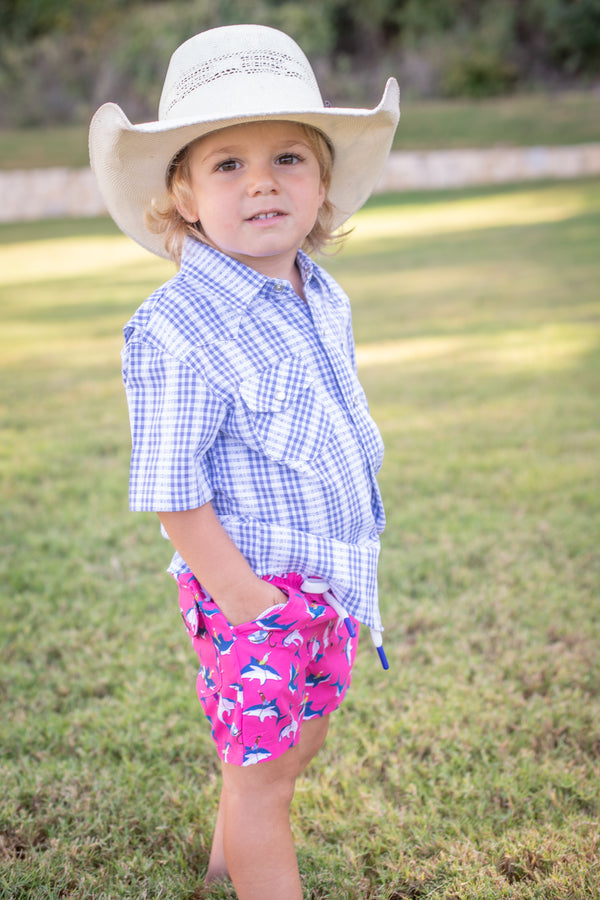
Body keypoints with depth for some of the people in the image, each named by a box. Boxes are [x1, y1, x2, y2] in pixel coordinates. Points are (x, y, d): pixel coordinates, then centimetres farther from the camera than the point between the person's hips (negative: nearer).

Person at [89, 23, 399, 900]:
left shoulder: (325, 299, 3)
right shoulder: (178, 331, -23)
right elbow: (171, 489, -21)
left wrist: (348, 555, 17)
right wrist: (241, 592, -20)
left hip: (332, 576, 9)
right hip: (252, 583, -9)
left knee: (301, 740, 26)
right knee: (260, 767, 7)